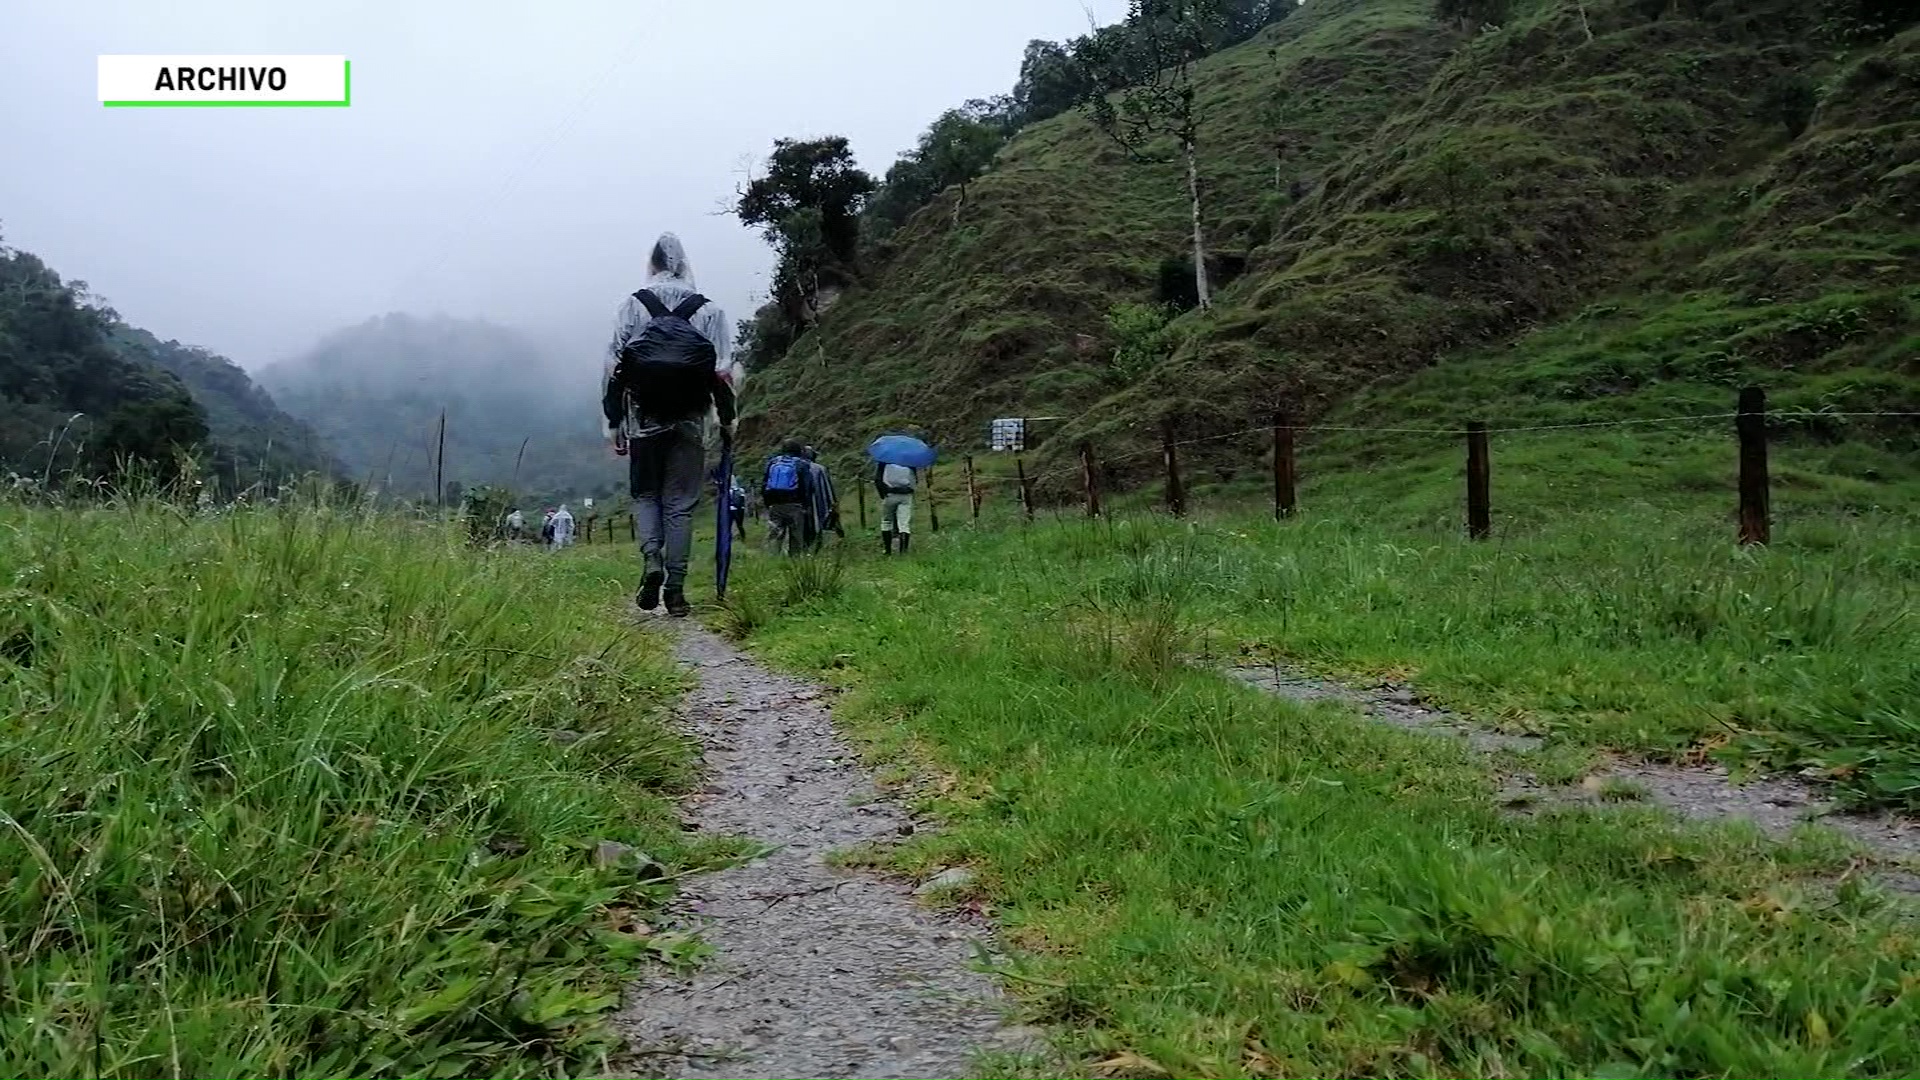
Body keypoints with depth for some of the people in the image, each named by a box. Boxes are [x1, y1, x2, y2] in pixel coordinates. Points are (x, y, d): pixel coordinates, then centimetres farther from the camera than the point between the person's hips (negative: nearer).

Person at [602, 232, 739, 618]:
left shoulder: (633, 306, 3)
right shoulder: (709, 310, 3)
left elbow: (614, 367, 1)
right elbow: (724, 372, 0)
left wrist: (613, 420, 8)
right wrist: (727, 419, 12)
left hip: (644, 421, 0)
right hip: (690, 423, 0)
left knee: (646, 495, 15)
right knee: (680, 503, 6)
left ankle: (651, 560, -8)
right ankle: (675, 589, 3)